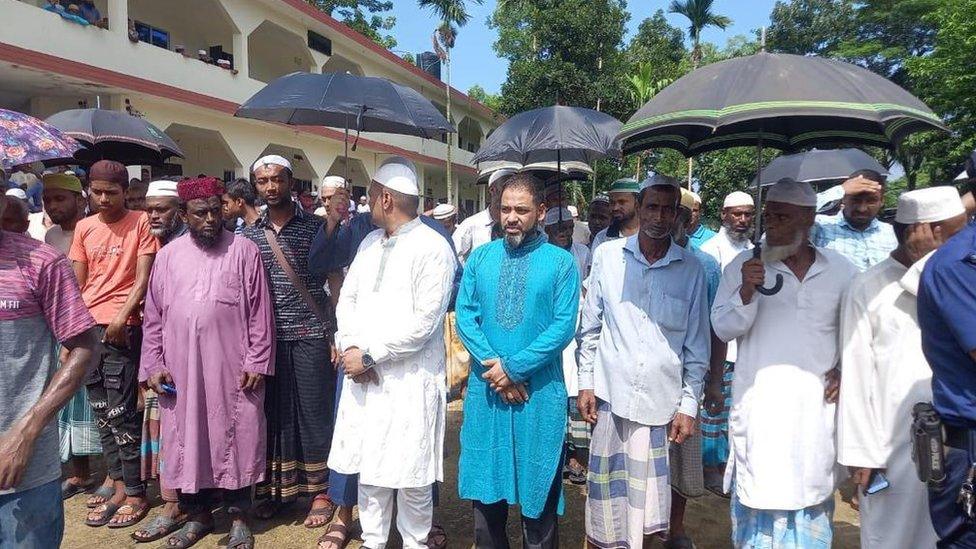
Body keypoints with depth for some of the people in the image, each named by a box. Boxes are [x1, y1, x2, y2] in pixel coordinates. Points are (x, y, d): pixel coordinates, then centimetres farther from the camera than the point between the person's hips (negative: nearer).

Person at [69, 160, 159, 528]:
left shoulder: (141, 223, -2)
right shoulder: (84, 227, 13)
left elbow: (143, 278, -6)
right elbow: (77, 284, 14)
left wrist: (122, 316, -17)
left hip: (123, 327, -6)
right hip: (87, 327, 6)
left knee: (120, 412, -5)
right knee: (101, 412, 10)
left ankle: (135, 493, 6)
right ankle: (119, 486, 21)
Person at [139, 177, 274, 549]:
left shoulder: (244, 251, -1)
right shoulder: (168, 256, 9)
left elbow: (260, 313, -3)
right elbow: (153, 317, 11)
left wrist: (257, 363, -8)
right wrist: (153, 365, 5)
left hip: (232, 370, -3)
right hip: (181, 371, 3)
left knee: (234, 438, 5)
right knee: (186, 440, 11)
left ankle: (237, 515, 21)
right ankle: (197, 515, 28)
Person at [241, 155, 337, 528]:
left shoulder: (315, 227, -1)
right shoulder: (250, 235, 8)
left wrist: (339, 334, -6)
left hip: (310, 335, -3)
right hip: (266, 337, 3)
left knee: (314, 412, 3)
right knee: (274, 412, 10)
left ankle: (320, 492, 16)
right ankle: (275, 488, 25)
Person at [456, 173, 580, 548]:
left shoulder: (561, 262, -4)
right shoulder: (480, 257, 5)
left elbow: (563, 326, -11)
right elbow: (465, 318, -1)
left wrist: (513, 367, -15)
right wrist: (494, 368, -12)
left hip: (540, 392, -3)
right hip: (485, 389, 3)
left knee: (537, 487, 10)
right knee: (485, 482, 15)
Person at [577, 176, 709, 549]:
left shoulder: (691, 270, 1)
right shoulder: (606, 256, 1)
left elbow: (697, 344, 5)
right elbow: (590, 326, 7)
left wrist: (689, 405, 2)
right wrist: (586, 383, 4)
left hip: (663, 403, 0)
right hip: (611, 396, 0)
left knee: (647, 496, 7)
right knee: (607, 489, 10)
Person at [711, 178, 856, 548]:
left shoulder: (841, 270, 5)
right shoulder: (744, 265, -2)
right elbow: (723, 329, -6)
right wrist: (747, 291, -21)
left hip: (817, 405, 2)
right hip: (758, 404, -2)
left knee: (812, 491, 12)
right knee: (758, 492, 3)